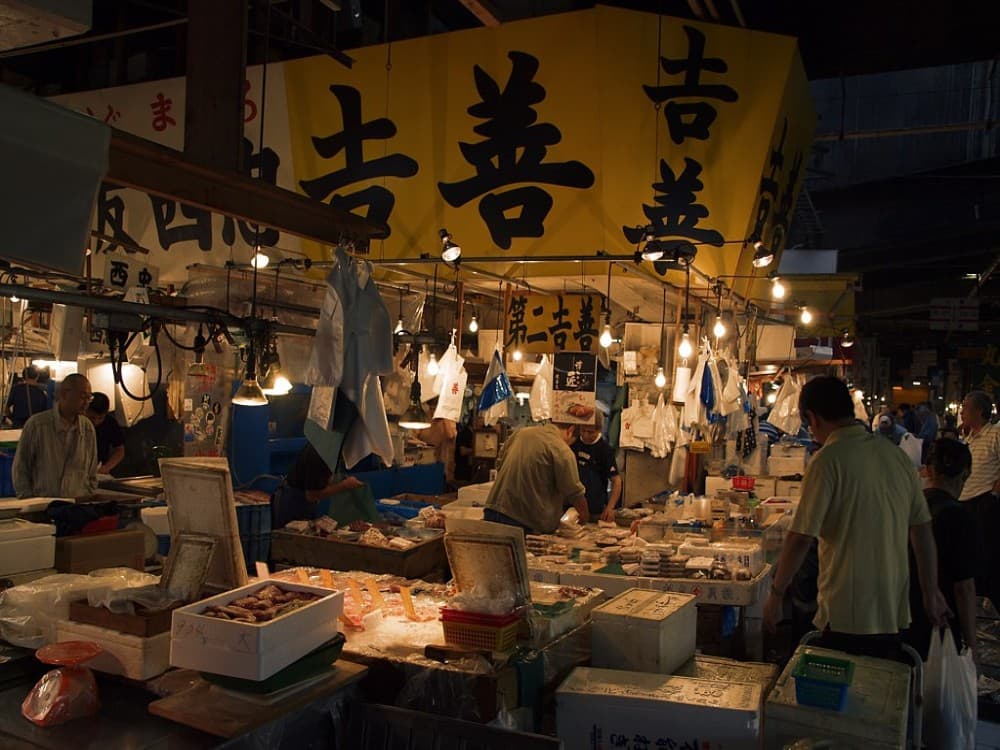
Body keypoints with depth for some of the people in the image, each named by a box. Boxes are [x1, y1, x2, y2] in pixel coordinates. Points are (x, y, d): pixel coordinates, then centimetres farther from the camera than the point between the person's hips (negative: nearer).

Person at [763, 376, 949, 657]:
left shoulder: (828, 460, -15)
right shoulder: (896, 454, 5)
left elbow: (801, 538, -17)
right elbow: (922, 528, 10)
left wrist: (776, 593, -6)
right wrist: (931, 592, 19)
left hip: (847, 617, -7)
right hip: (894, 614, 7)